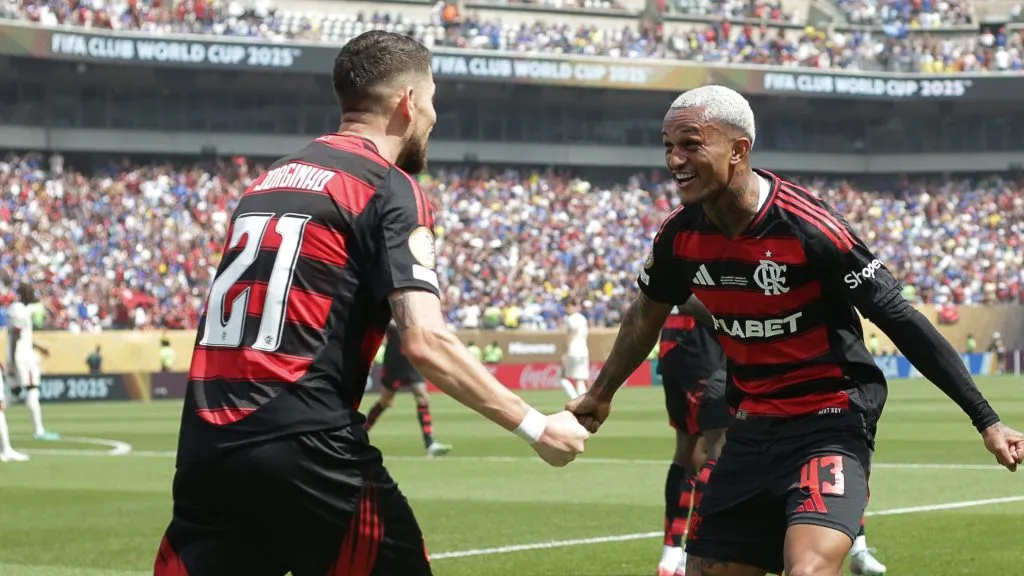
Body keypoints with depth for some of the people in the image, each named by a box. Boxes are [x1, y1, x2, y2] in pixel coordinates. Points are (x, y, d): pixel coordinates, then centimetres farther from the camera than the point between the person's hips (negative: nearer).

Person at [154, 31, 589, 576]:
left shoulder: (268, 180, 21)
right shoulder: (391, 190, -2)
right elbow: (426, 344, -12)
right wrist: (535, 427, -7)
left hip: (207, 441, 7)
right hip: (302, 446, -7)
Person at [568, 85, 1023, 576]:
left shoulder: (808, 228, -21)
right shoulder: (680, 236, -3)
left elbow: (900, 321, -15)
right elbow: (646, 317, 18)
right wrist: (601, 394, 33)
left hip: (829, 425, -6)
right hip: (752, 430, 6)